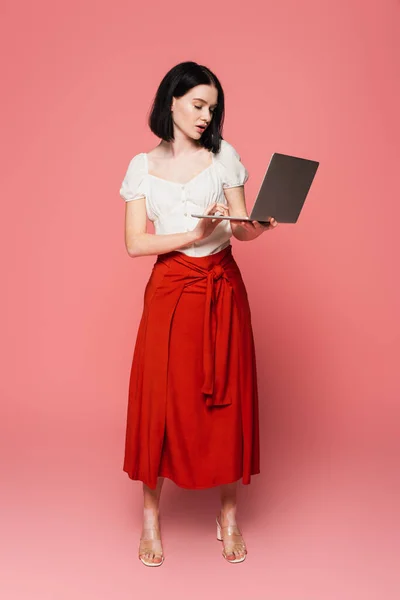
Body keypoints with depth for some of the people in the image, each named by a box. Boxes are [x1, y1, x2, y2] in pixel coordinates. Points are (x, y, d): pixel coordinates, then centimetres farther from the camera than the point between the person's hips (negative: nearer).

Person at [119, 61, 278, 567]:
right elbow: (134, 243, -4)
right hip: (169, 292, 0)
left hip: (222, 290, 1)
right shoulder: (143, 166, 5)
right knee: (160, 399, 1)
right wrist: (195, 234, -16)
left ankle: (228, 516, 22)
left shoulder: (223, 156, 6)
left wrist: (262, 223, -22)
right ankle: (151, 518, 19)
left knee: (227, 401, 4)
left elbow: (241, 228, 1)